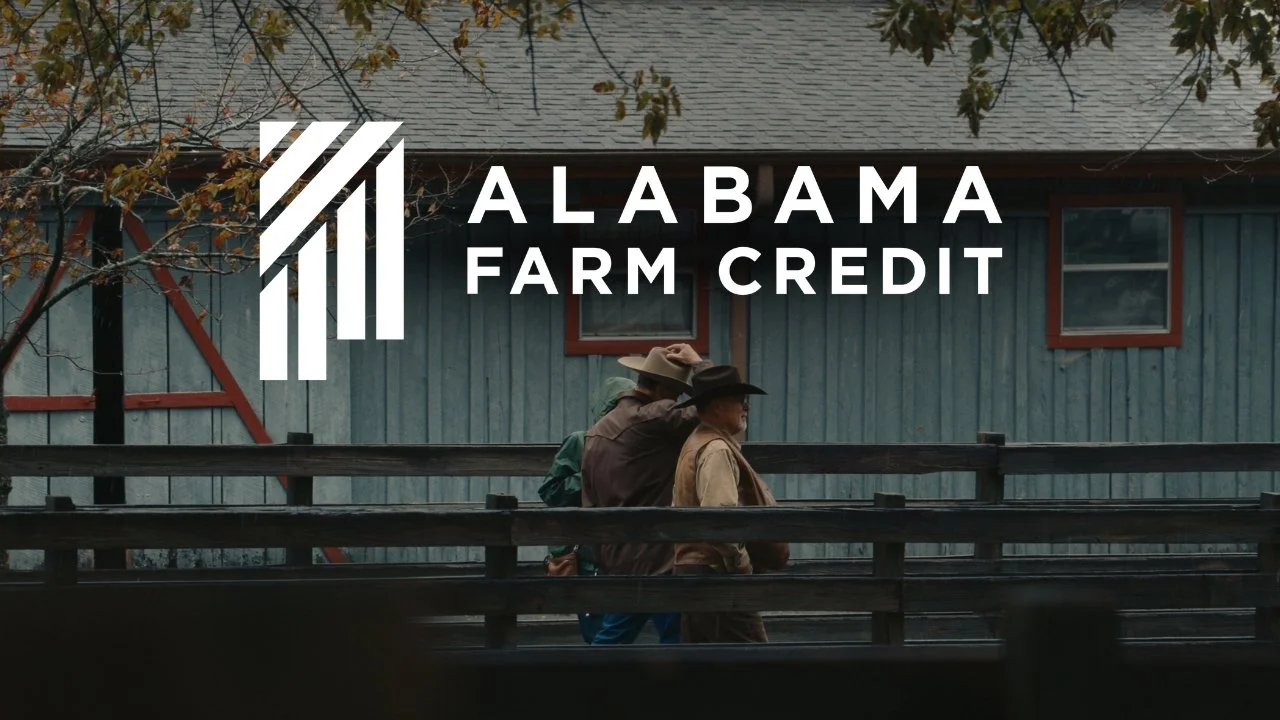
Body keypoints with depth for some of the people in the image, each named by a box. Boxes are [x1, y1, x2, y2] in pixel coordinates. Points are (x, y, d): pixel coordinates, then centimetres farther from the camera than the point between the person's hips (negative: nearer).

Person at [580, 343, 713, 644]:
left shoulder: (599, 430, 13)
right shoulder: (654, 420, -14)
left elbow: (590, 501, 17)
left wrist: (600, 555, 21)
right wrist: (698, 363, -5)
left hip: (615, 561, 9)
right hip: (656, 562, -9)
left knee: (611, 642, 16)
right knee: (678, 643, -3)